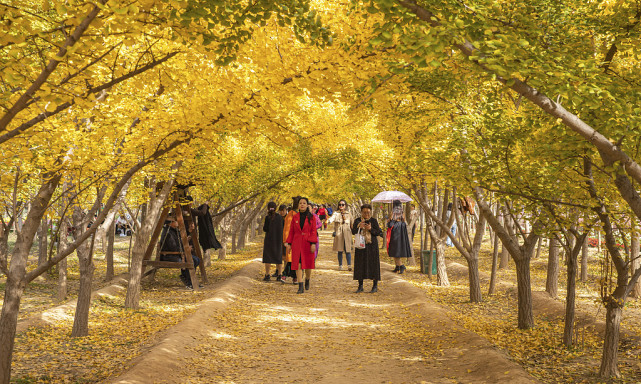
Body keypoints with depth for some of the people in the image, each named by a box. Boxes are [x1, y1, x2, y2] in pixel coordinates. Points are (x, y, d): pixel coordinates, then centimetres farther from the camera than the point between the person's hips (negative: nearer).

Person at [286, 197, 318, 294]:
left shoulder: (311, 217, 1)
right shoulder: (295, 217, 7)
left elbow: (313, 231, -1)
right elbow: (291, 231, 10)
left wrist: (313, 243, -11)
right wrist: (289, 243, 5)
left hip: (308, 243, -1)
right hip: (297, 243, 1)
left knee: (308, 264, 4)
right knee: (298, 264, -6)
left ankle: (307, 280, 33)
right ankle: (301, 287, -4)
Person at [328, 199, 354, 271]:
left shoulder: (348, 214, 10)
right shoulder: (336, 213, 5)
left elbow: (352, 225, 15)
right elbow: (332, 218, -18)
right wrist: (329, 221, -40)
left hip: (347, 235, 0)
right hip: (339, 234, 0)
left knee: (347, 250, -8)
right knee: (340, 251, 2)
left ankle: (349, 265, -10)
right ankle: (340, 265, 10)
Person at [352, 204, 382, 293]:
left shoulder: (374, 221, 0)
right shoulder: (357, 221, 3)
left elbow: (378, 233, -4)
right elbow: (353, 232, -7)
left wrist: (370, 229, -22)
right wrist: (359, 227, -26)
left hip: (372, 246, -1)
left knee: (373, 264, -2)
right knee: (360, 265, 1)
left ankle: (375, 286, 6)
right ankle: (360, 286, 9)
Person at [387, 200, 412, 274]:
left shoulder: (392, 214, -11)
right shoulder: (403, 214, 2)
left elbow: (390, 225, -11)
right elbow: (404, 223, 7)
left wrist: (388, 221, 9)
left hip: (394, 233, -5)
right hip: (401, 233, 5)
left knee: (395, 250, -1)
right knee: (400, 248, 13)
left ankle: (401, 266, -15)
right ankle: (398, 266, 13)